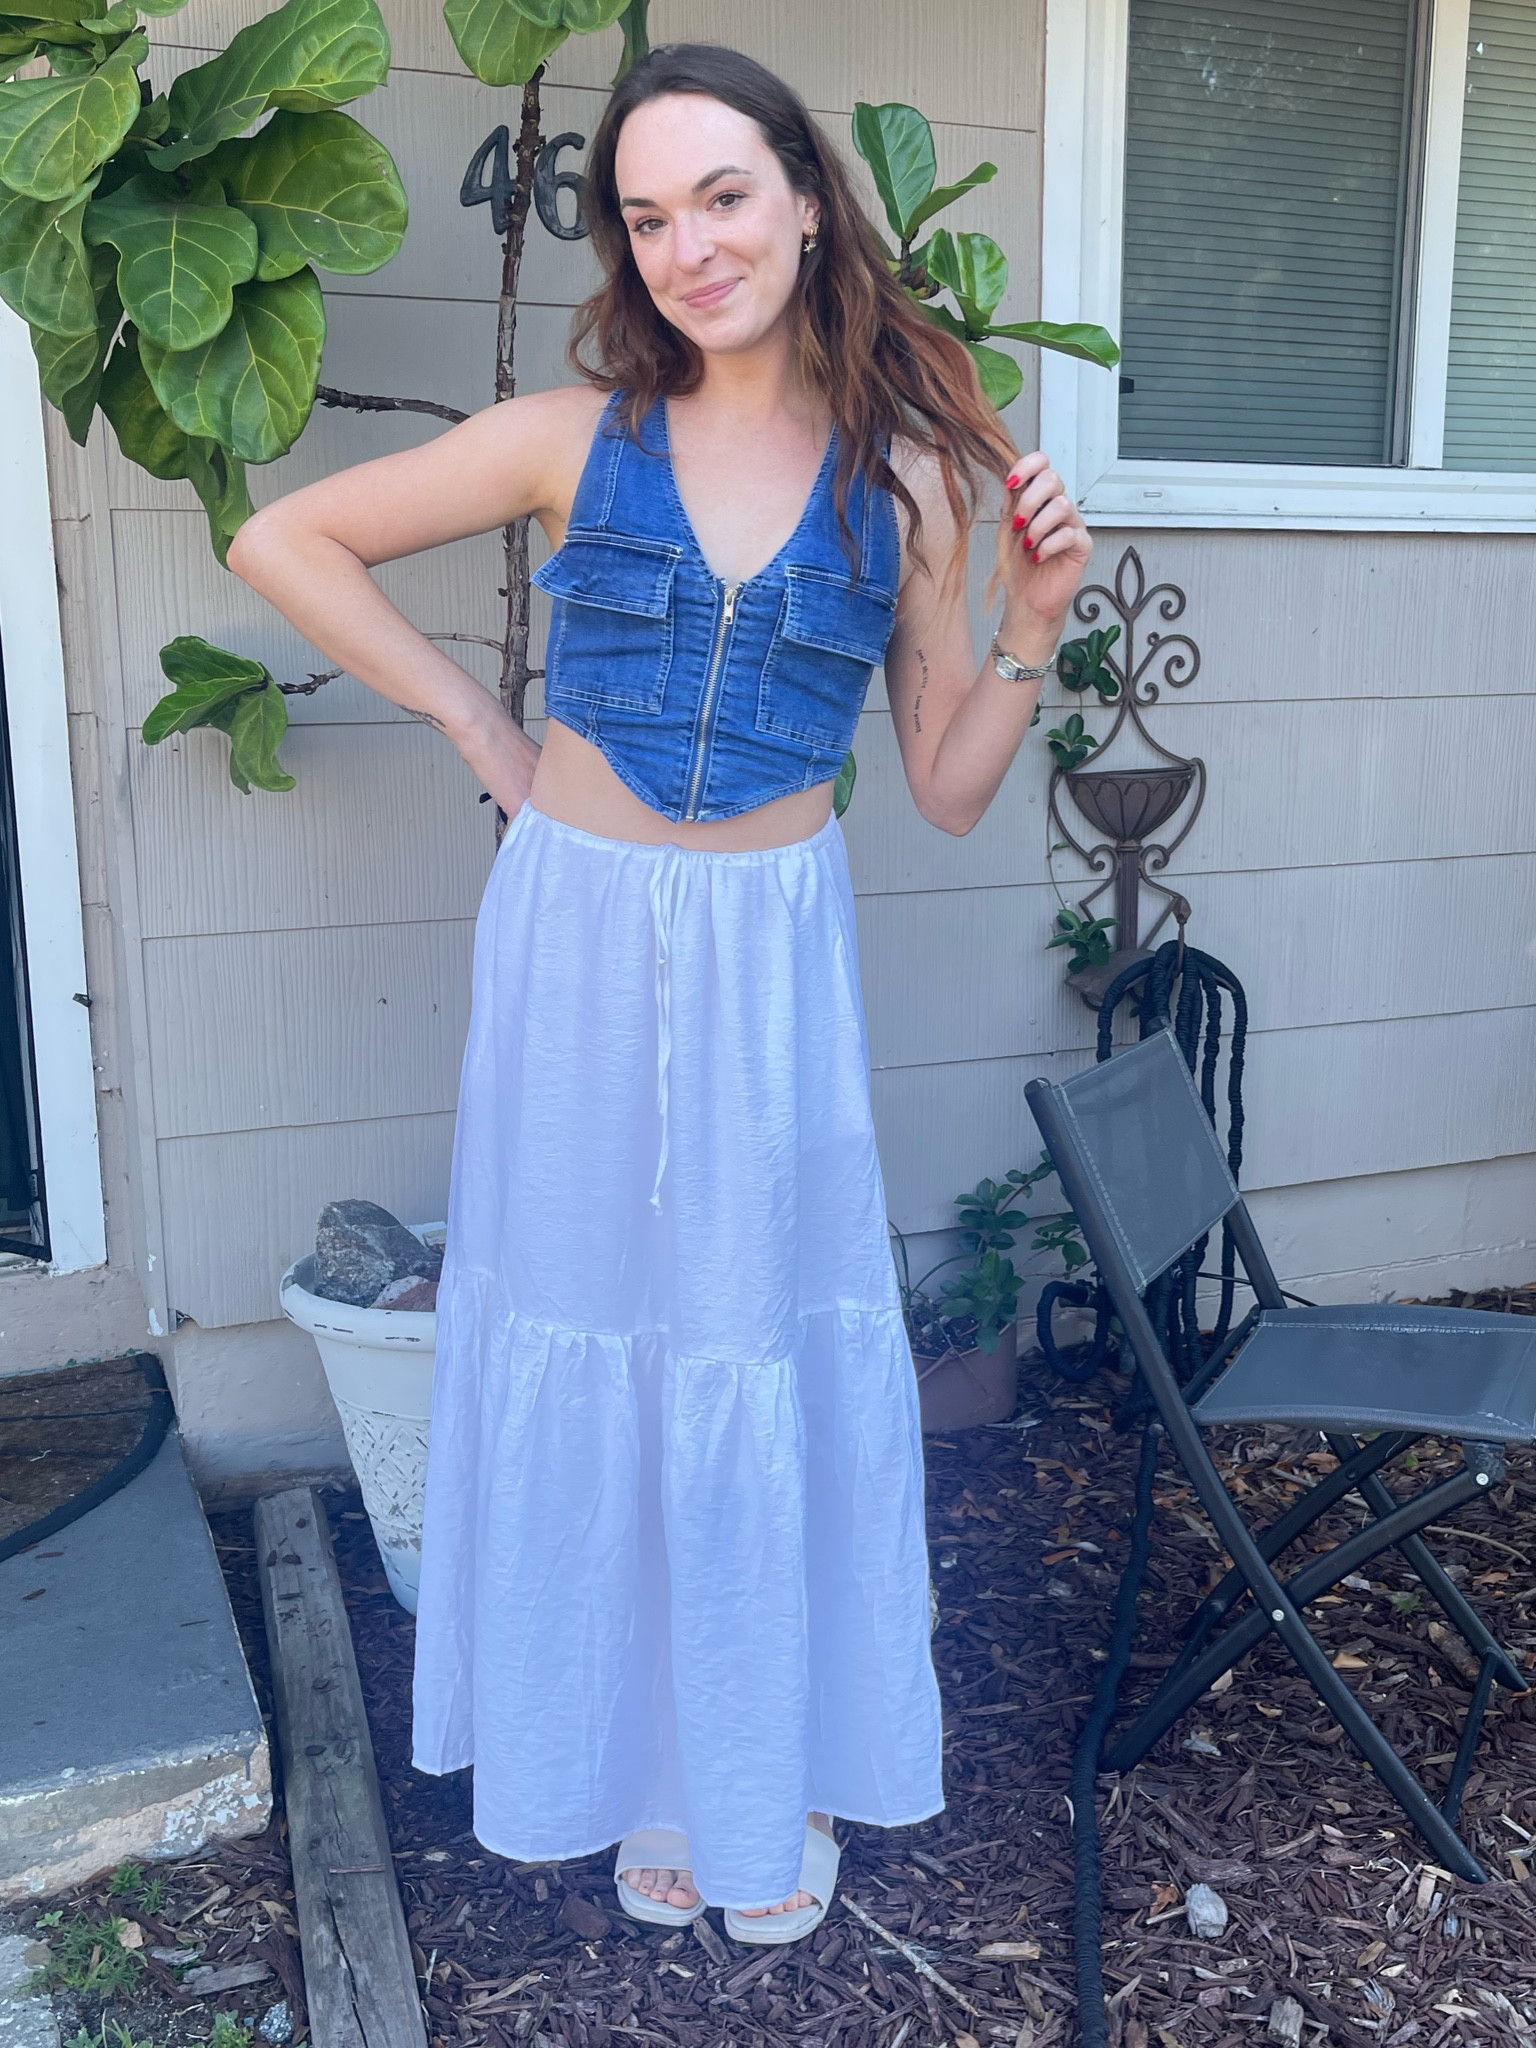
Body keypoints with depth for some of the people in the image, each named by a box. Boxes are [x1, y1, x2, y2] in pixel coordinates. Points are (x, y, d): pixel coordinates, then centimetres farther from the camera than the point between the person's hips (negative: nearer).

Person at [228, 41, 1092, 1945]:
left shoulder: (902, 477, 0)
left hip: (772, 962, 0)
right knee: (591, 1343, 11)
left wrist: (1029, 627, -11)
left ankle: (778, 1764, 34)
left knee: (774, 1355, 9)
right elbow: (281, 538, 3)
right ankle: (645, 1760, 35)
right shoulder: (577, 436, -2)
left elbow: (948, 788, 4)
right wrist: (473, 721, 0)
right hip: (577, 944, 0)